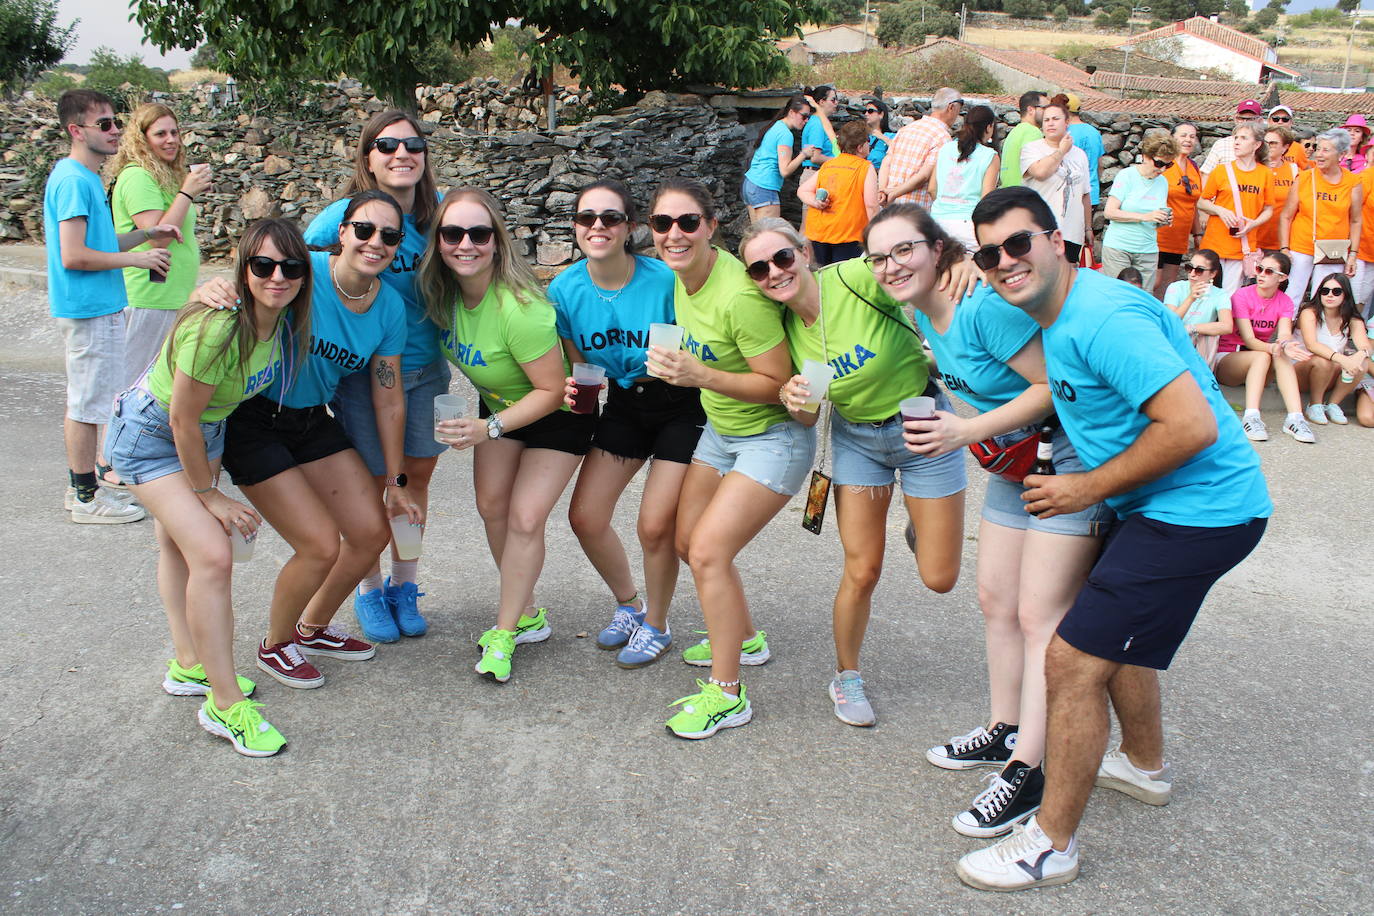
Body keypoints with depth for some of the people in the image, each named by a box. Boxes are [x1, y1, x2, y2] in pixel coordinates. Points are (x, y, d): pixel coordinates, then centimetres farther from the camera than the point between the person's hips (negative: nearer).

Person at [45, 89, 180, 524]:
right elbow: (73, 256, -22)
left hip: (98, 307, 10)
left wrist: (145, 234, 9)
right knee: (88, 403, -2)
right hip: (88, 308, -10)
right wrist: (137, 258, -15)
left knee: (83, 401, 16)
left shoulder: (87, 178, 14)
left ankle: (82, 486, 26)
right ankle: (87, 497, 6)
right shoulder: (73, 180, -16)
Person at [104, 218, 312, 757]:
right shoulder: (217, 330, -37)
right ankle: (225, 705, -8)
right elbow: (182, 420, -25)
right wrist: (210, 495, -14)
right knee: (212, 555, -17)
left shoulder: (282, 317, -14)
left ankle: (190, 666, 37)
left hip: (204, 430, 8)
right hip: (149, 436, -8)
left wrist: (211, 463, 11)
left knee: (179, 543, 22)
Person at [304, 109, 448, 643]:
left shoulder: (440, 211, -5)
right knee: (373, 481, 4)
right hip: (362, 368, -4)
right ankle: (370, 591, 25)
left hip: (426, 365, 4)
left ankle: (404, 585, 30)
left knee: (418, 474, 12)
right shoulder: (343, 216, -16)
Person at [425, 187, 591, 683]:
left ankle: (504, 633, 6)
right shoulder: (443, 290, -17)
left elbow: (552, 390, -27)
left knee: (525, 518, -10)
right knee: (492, 507, 6)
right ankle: (527, 614, 24)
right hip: (498, 404, 7)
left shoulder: (518, 309, -37)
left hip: (557, 416, -7)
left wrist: (490, 428, -31)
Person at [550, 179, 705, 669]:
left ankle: (655, 626, 21)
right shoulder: (566, 289, -11)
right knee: (585, 517, 2)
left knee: (655, 526, -7)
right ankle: (629, 605, 31)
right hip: (624, 404, 5)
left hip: (681, 407, -5)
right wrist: (576, 387, -19)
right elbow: (577, 365, 2)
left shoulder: (663, 280, -24)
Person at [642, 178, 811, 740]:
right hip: (720, 428, 9)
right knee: (688, 541, 14)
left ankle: (726, 694, -2)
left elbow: (780, 384, -27)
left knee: (709, 551, -15)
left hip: (773, 436, -9)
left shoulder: (739, 295, -30)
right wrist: (673, 367, 3)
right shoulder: (683, 276, -4)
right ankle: (744, 639, 38)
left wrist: (700, 376, -33)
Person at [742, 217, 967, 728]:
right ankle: (846, 677, 25)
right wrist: (795, 401, -22)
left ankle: (919, 527, 37)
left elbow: (949, 261, -22)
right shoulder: (782, 325, -8)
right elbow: (807, 420, 0)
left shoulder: (857, 279, -25)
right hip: (856, 438, 3)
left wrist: (953, 259, -45)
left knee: (939, 578, 1)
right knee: (861, 572, 2)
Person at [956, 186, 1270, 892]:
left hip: (1197, 510, -11)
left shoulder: (1103, 318, -24)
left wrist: (1090, 488, -19)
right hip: (1162, 506, 11)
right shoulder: (1058, 315, 9)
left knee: (1073, 660, -10)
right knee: (1117, 628, 29)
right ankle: (1143, 767, 52)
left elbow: (1191, 426, -29)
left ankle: (1051, 844, 4)